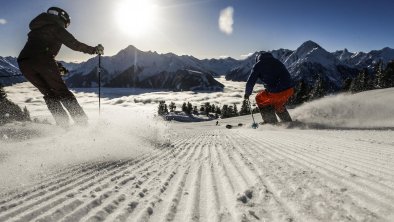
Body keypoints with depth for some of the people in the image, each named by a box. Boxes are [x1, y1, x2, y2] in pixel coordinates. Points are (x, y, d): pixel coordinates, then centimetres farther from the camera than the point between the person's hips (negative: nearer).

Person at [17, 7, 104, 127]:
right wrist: (93, 49, 11)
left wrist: (55, 68, 36)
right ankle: (82, 122, -9)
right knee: (62, 91, -3)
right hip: (42, 60, -6)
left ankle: (63, 124, 2)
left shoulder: (36, 30, 34)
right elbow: (74, 44, 3)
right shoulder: (55, 26, 12)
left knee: (49, 94, 13)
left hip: (23, 63, 7)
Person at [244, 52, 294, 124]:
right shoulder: (277, 61, 23)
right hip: (290, 90, 6)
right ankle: (288, 122, 34)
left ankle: (272, 123, 20)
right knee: (278, 104, 35)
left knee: (259, 98, 21)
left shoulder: (258, 65, 6)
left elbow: (250, 82, 2)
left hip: (276, 93, -6)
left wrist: (247, 93, 19)